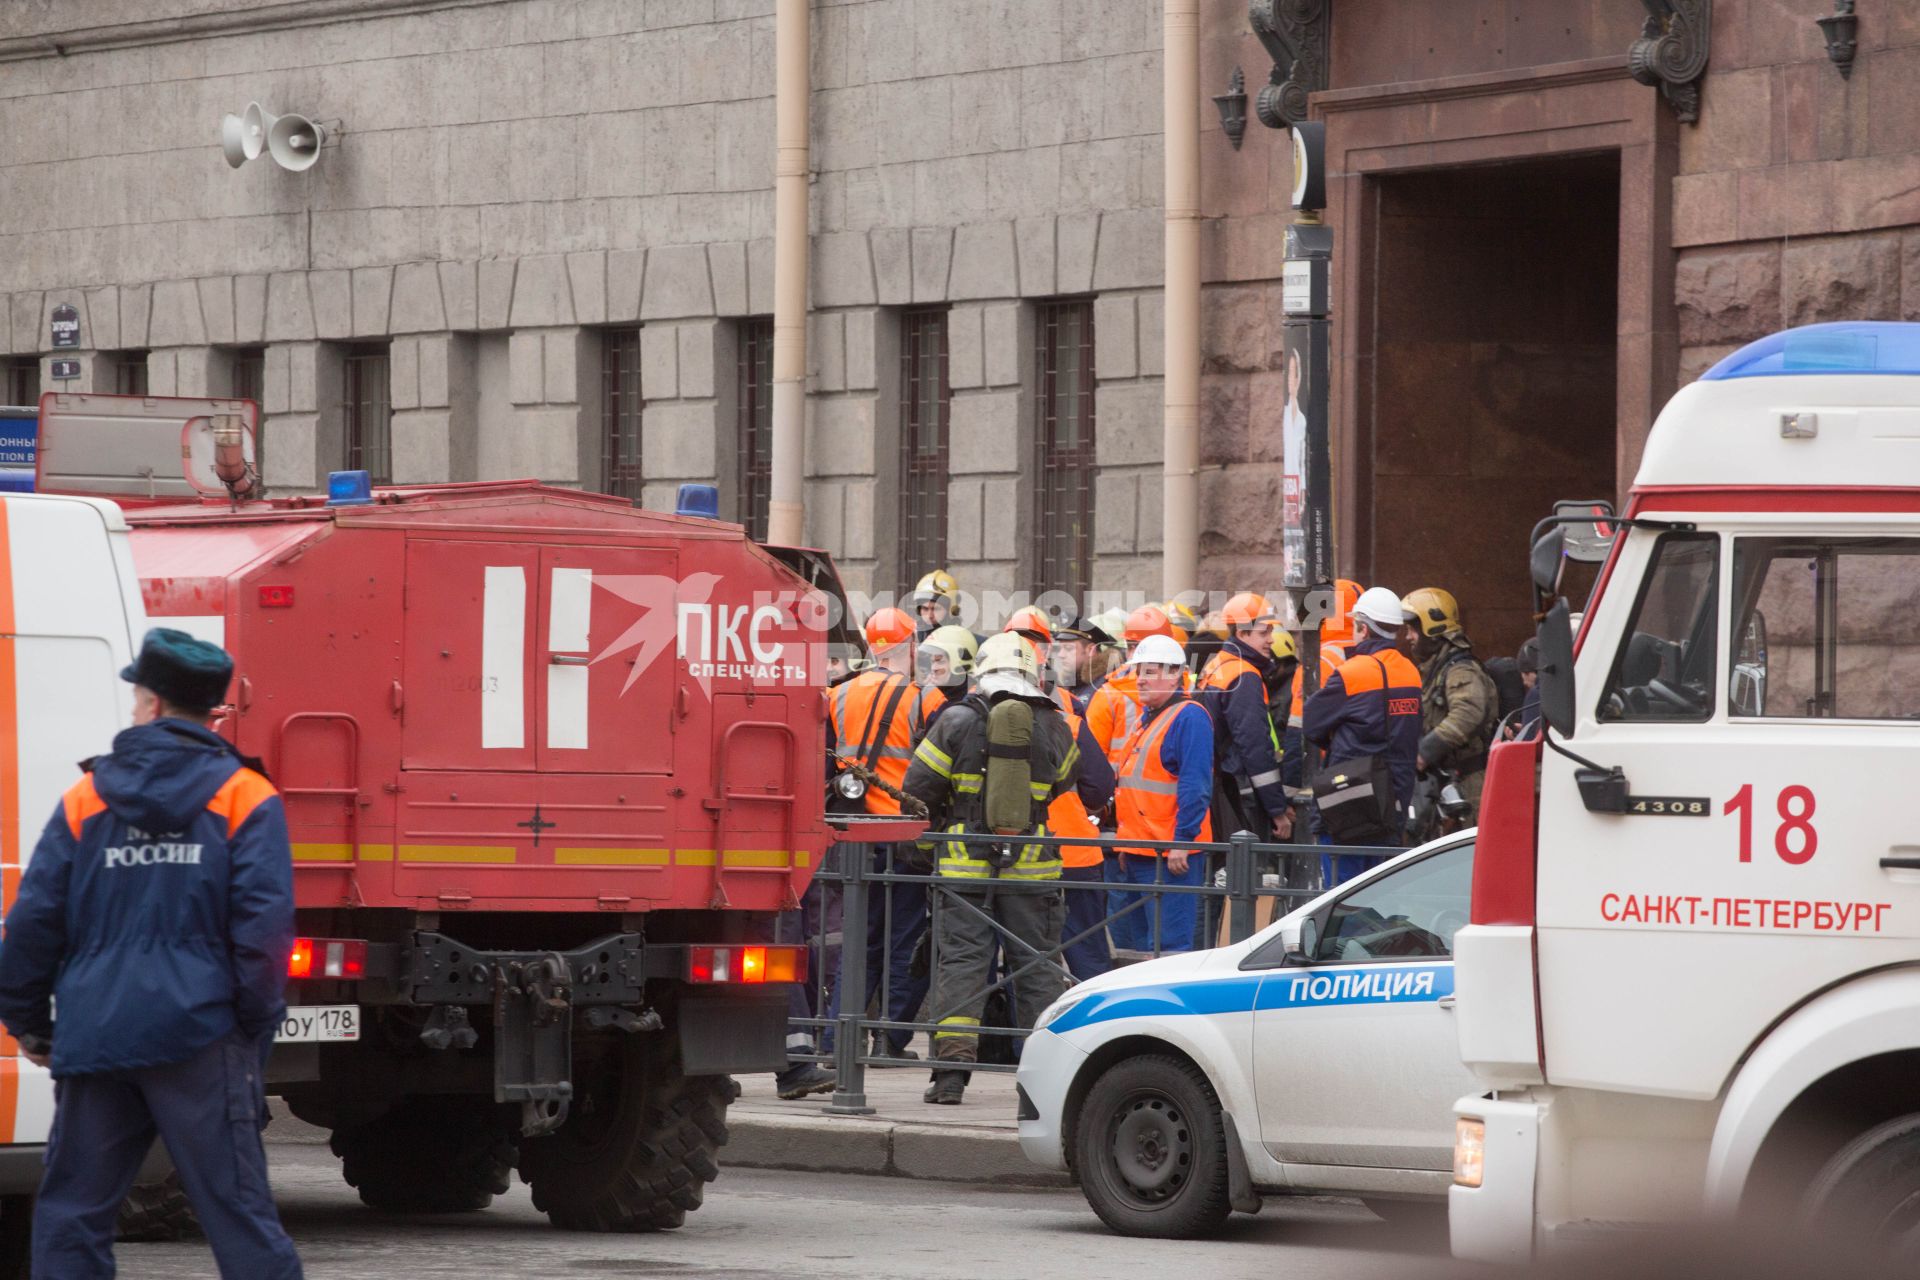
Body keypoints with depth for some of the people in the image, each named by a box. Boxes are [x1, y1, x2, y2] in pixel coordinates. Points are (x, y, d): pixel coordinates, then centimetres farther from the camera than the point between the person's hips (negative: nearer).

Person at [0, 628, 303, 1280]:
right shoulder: (246, 799, 1)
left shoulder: (85, 800, 7)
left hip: (95, 1036, 2)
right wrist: (256, 1028, 3)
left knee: (71, 1212, 8)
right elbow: (262, 925, -6)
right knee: (237, 1208, -4)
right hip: (199, 1040, -2)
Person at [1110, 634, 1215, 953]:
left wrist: (1182, 841, -22)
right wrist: (1125, 843, 24)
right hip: (1139, 852, 10)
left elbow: (1195, 786, -18)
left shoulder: (1189, 717, -11)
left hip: (1170, 854, -10)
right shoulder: (1146, 717, 18)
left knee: (1169, 946, -10)